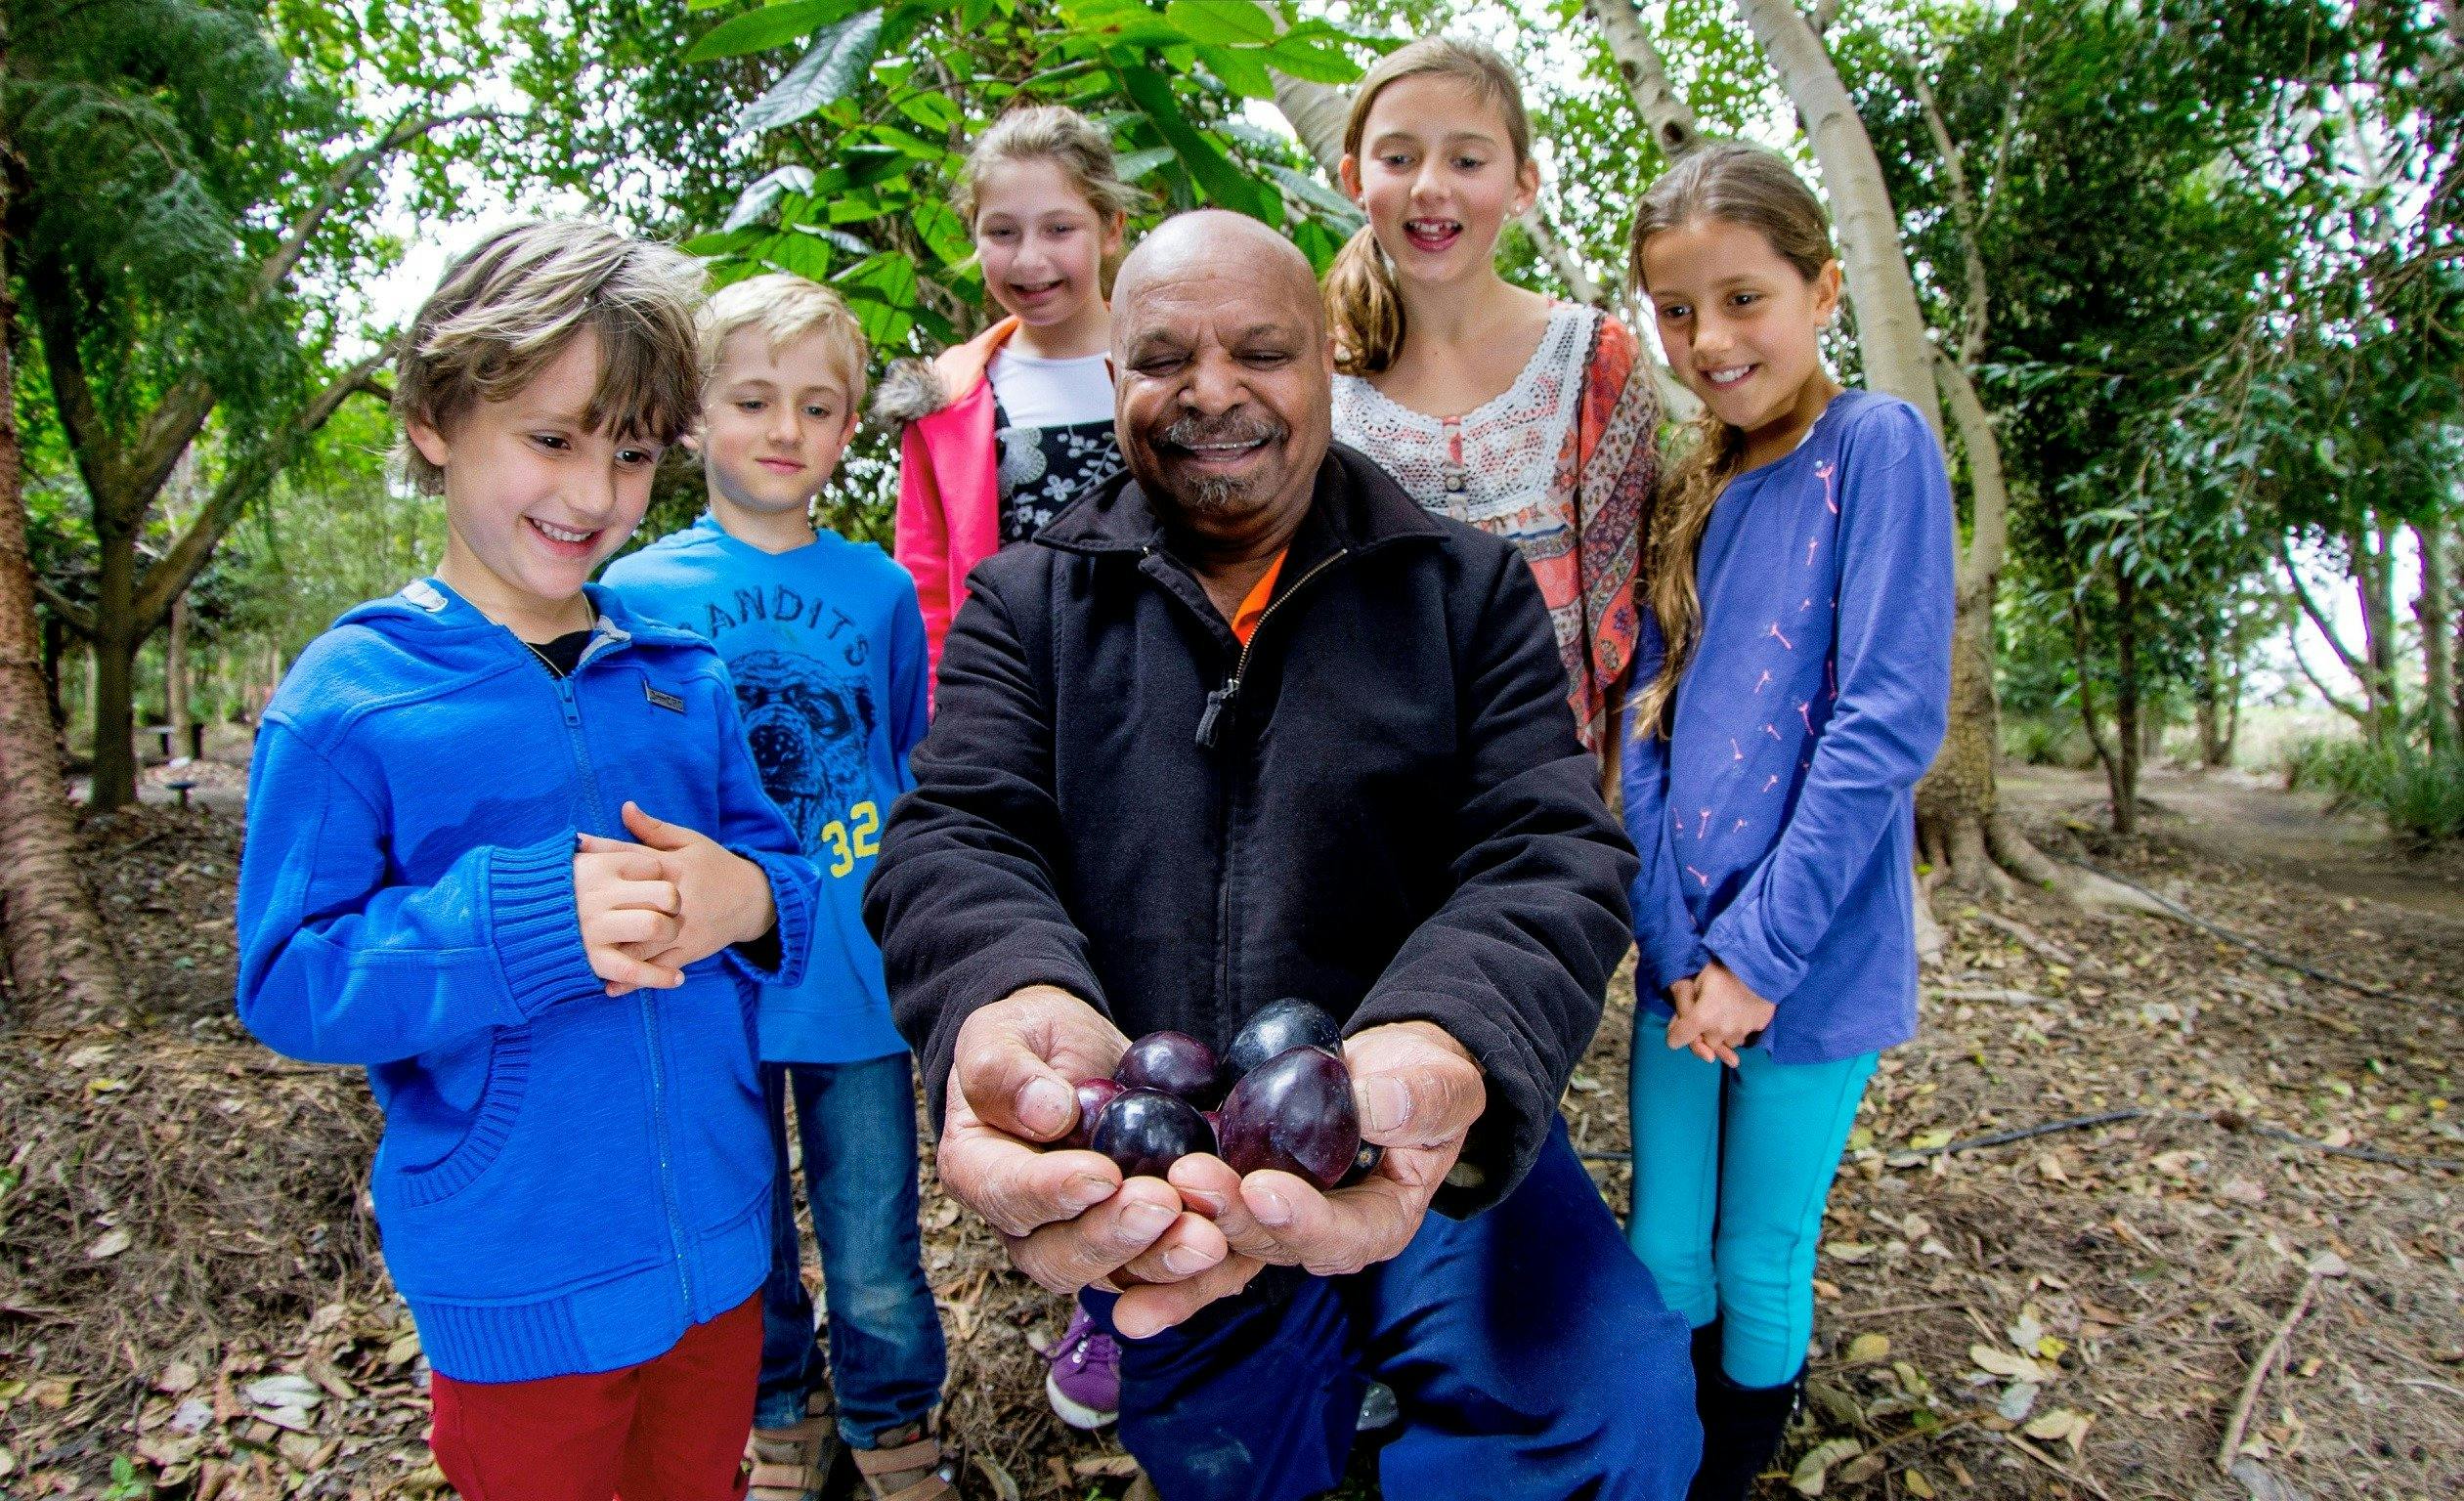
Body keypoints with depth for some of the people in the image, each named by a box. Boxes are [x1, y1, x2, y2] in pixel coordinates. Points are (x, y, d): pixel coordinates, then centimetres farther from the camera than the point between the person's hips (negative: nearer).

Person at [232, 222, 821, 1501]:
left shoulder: (683, 678, 0)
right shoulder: (349, 697, -12)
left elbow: (778, 869, 5)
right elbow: (287, 986, -13)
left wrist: (746, 900, -19)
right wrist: (522, 923, -29)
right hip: (518, 1291, -3)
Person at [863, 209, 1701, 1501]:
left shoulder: (1469, 589, 1)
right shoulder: (1026, 605, 3)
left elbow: (1551, 855, -11)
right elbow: (957, 843, -10)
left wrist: (1445, 1046, -35)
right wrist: (1010, 1004, -36)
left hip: (1420, 1150, -1)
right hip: (1136, 1193, 2)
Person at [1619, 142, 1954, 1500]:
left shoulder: (1876, 444, -9)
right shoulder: (1695, 494, 9)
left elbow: (1889, 721, -17)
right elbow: (1650, 724, 5)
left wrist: (1760, 953, -17)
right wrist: (1674, 942, -6)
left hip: (1811, 965, -5)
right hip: (1685, 956, 5)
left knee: (1758, 1279, 11)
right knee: (1662, 1256, 16)